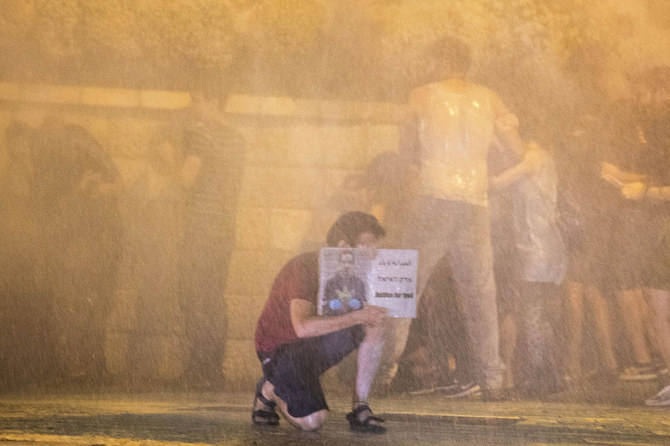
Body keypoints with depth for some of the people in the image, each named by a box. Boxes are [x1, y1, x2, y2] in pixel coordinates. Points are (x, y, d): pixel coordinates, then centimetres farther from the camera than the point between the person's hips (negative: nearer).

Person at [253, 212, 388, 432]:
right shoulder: (304, 267, -25)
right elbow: (303, 327, -38)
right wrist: (358, 316, -39)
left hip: (317, 345, 7)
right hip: (280, 349, -7)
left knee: (375, 326, -16)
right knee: (312, 421, -26)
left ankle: (359, 409, -9)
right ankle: (269, 391, 7)